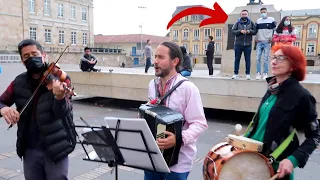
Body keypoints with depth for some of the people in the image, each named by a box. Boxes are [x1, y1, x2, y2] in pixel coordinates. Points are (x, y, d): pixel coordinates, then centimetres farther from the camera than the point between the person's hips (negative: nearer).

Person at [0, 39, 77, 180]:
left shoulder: (60, 79, -11)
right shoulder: (19, 83, 2)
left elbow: (64, 112, -22)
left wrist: (60, 97, -45)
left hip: (55, 147, -4)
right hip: (29, 149, 4)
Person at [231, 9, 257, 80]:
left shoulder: (251, 23, 8)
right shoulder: (237, 23, 6)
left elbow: (255, 31, 6)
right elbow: (233, 31, -1)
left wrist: (249, 31, -12)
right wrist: (240, 31, -14)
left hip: (248, 44, 0)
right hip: (238, 44, 0)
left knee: (248, 59, 2)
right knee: (237, 59, 3)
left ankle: (248, 74, 8)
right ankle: (236, 74, 10)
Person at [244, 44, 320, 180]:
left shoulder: (301, 96, -15)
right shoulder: (272, 89, 4)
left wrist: (294, 159, -22)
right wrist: (246, 138, 9)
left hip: (277, 164, -6)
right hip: (254, 155, 6)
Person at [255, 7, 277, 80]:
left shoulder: (271, 19, 5)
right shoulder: (258, 21, 14)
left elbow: (275, 29, 6)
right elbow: (255, 30, 20)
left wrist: (272, 37, -3)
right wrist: (256, 38, 8)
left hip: (267, 42, -3)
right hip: (259, 42, 3)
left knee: (266, 58, -4)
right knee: (258, 58, -2)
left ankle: (265, 74, 0)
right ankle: (258, 73, 3)